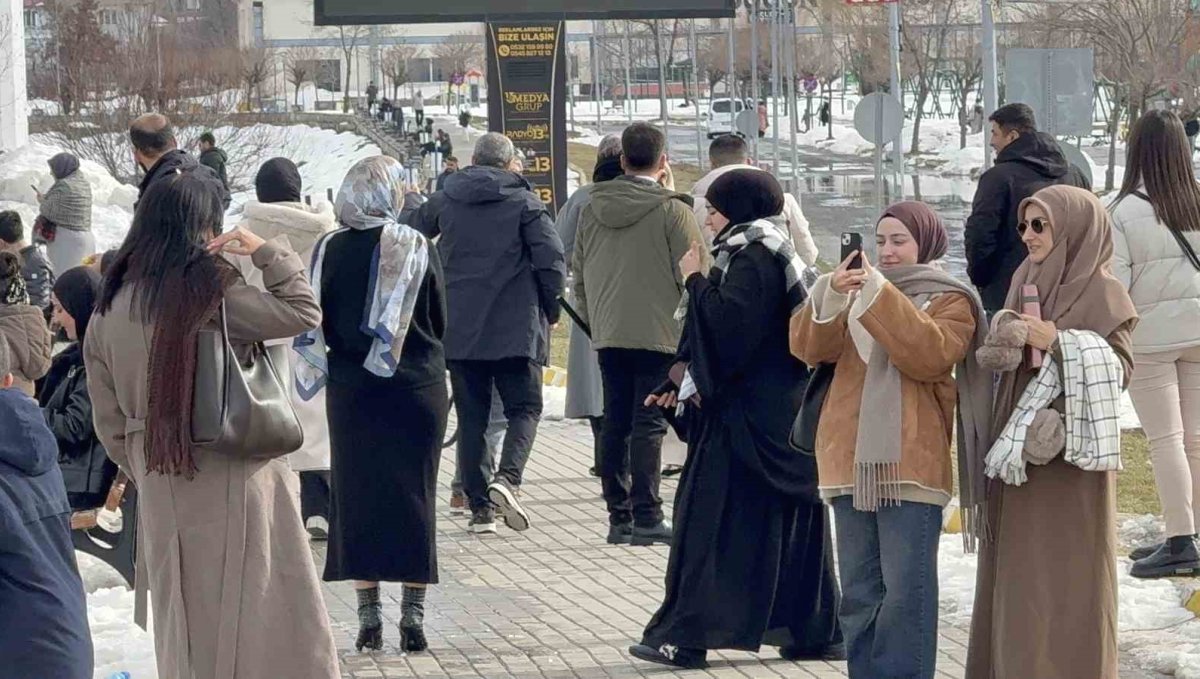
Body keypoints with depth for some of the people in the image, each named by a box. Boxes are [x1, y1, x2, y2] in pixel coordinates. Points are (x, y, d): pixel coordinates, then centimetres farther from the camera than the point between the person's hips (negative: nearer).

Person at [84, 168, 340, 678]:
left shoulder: (109, 306, 7)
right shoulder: (208, 288, -13)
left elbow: (109, 420, 12)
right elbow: (302, 313, -10)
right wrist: (267, 252, -1)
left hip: (160, 485, 6)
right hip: (230, 474, -6)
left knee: (185, 624, 13)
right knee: (260, 617, -2)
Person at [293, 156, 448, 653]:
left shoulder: (329, 251, -3)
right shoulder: (417, 248, -8)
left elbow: (316, 329, 1)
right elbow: (440, 322, 0)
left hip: (352, 391, 1)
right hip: (416, 389, -1)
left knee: (357, 498, 7)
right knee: (414, 498, 5)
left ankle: (369, 617, 6)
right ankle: (413, 617, 3)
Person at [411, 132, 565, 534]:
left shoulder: (444, 201, 8)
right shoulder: (524, 203, -2)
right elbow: (551, 259, -9)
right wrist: (550, 309, 4)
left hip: (458, 327, 3)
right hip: (516, 327, -3)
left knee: (471, 416, 8)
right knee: (524, 408, 4)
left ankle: (479, 506, 5)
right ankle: (508, 479, -21)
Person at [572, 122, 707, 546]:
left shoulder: (592, 211, 7)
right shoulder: (672, 211, -10)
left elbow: (578, 273, 15)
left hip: (607, 336, 5)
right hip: (658, 333, -5)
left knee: (615, 423, 10)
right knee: (648, 424, -5)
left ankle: (619, 517, 13)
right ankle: (646, 518, -9)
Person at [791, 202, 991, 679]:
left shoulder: (949, 300, 5)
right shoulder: (859, 291, 19)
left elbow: (930, 354, -16)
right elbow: (809, 347, 5)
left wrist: (880, 297, -20)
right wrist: (828, 297, -13)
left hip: (911, 464, -5)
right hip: (851, 460, 5)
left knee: (906, 591, -7)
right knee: (859, 591, 9)